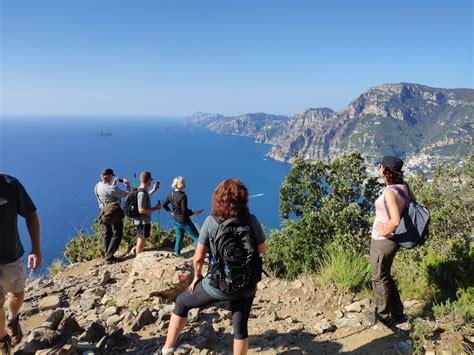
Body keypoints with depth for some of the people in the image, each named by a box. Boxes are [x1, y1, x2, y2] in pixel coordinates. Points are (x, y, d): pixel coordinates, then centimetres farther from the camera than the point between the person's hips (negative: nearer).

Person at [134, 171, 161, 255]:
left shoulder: (142, 191, 6)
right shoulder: (142, 193, -24)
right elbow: (141, 210, -27)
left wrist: (154, 189, 27)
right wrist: (155, 208, -19)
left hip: (144, 221, 11)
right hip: (143, 221, -11)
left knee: (141, 241, 25)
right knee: (141, 241, 1)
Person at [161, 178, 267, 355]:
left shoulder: (211, 221, -15)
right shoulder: (251, 220, -10)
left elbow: (198, 258, -9)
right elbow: (262, 249, 4)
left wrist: (197, 276, 9)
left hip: (218, 285, -2)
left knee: (182, 302, 21)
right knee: (240, 327, 20)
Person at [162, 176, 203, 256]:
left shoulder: (170, 194, -1)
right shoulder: (183, 196, -24)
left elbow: (164, 205, 11)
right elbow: (184, 212, -24)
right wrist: (194, 213, -13)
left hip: (176, 220, 8)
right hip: (184, 221, -8)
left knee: (179, 237, 24)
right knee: (197, 237, 4)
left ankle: (177, 253, 30)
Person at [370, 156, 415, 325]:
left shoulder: (390, 191, -26)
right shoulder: (403, 186, -1)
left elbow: (395, 220, -35)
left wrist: (384, 231, -16)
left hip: (383, 241, -9)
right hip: (392, 240, 9)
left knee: (380, 279, 11)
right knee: (385, 276, 24)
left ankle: (382, 316, 28)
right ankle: (397, 314, 36)